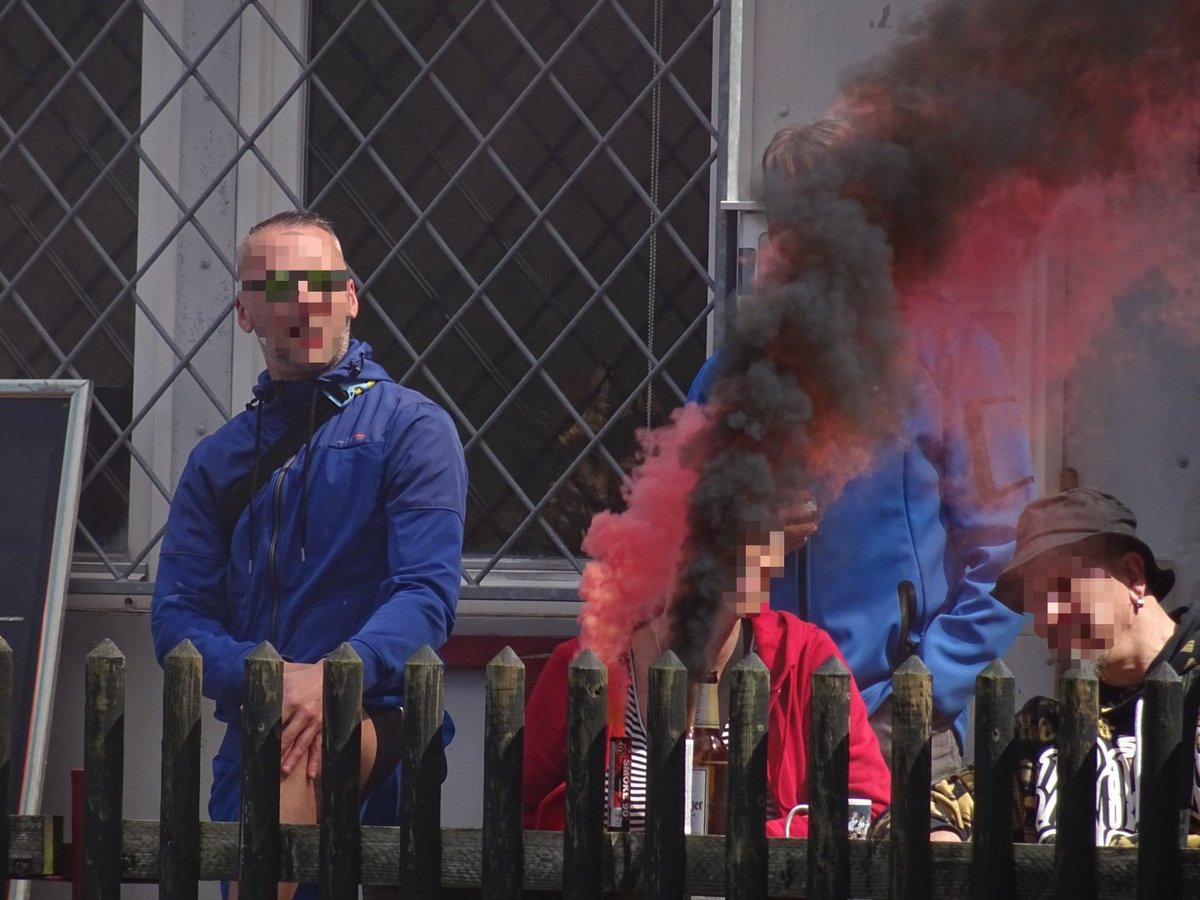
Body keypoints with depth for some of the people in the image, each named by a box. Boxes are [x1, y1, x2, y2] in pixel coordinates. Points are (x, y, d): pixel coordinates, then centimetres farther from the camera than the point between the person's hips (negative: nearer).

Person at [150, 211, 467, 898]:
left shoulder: (412, 429, 5)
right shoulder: (219, 461, 19)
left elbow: (429, 593, -8)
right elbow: (178, 617, 9)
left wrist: (332, 677, -26)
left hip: (378, 720, -5)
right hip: (252, 732, 5)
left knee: (297, 749, -36)